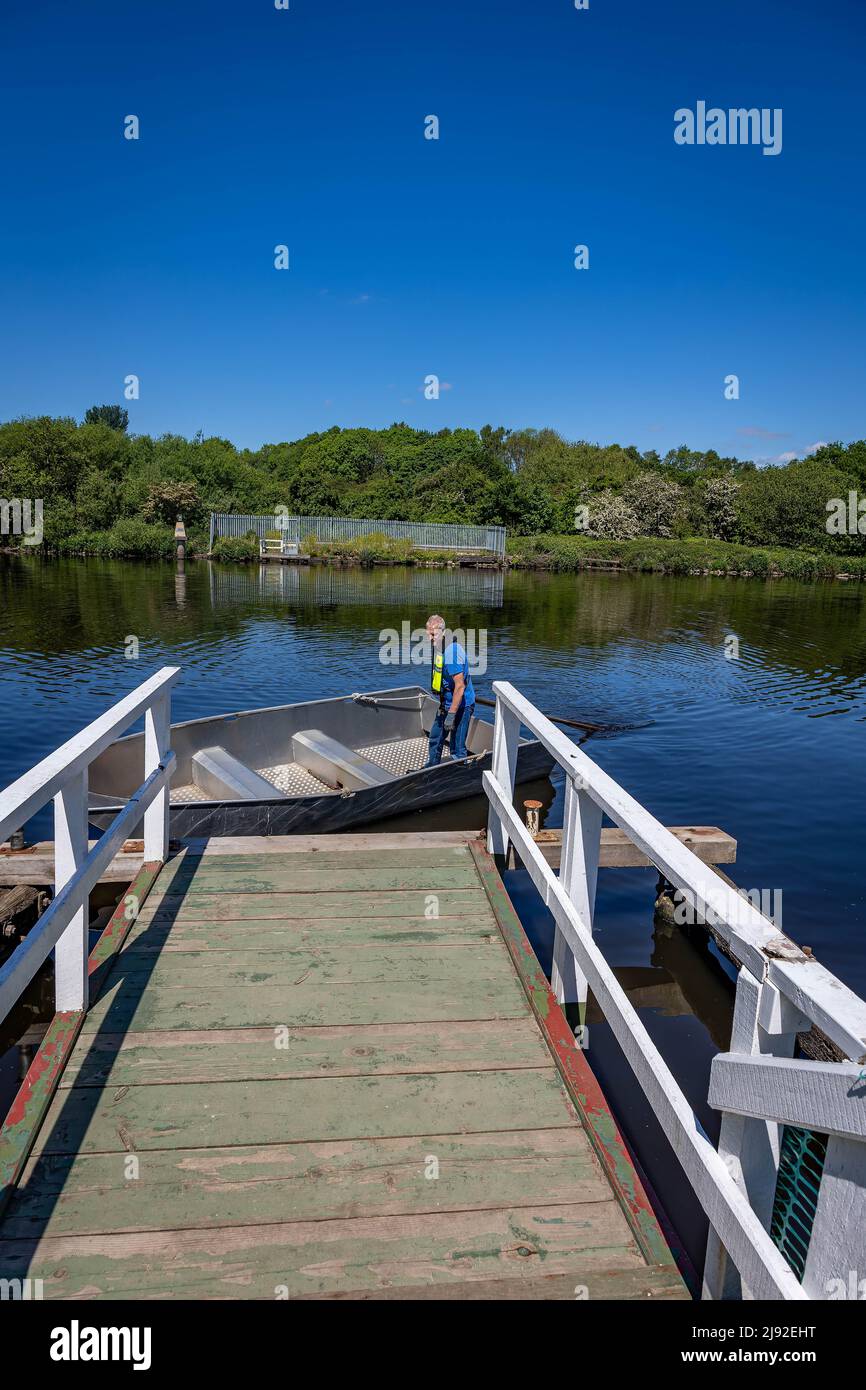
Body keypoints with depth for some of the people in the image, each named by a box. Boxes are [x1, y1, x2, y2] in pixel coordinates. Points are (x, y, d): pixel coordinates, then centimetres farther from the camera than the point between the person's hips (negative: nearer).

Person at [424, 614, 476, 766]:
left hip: (461, 706, -10)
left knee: (457, 749, -4)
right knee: (435, 739, 24)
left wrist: (451, 715, -26)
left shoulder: (452, 652, -26)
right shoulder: (438, 647, 5)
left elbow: (460, 686, -27)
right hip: (447, 704, 10)